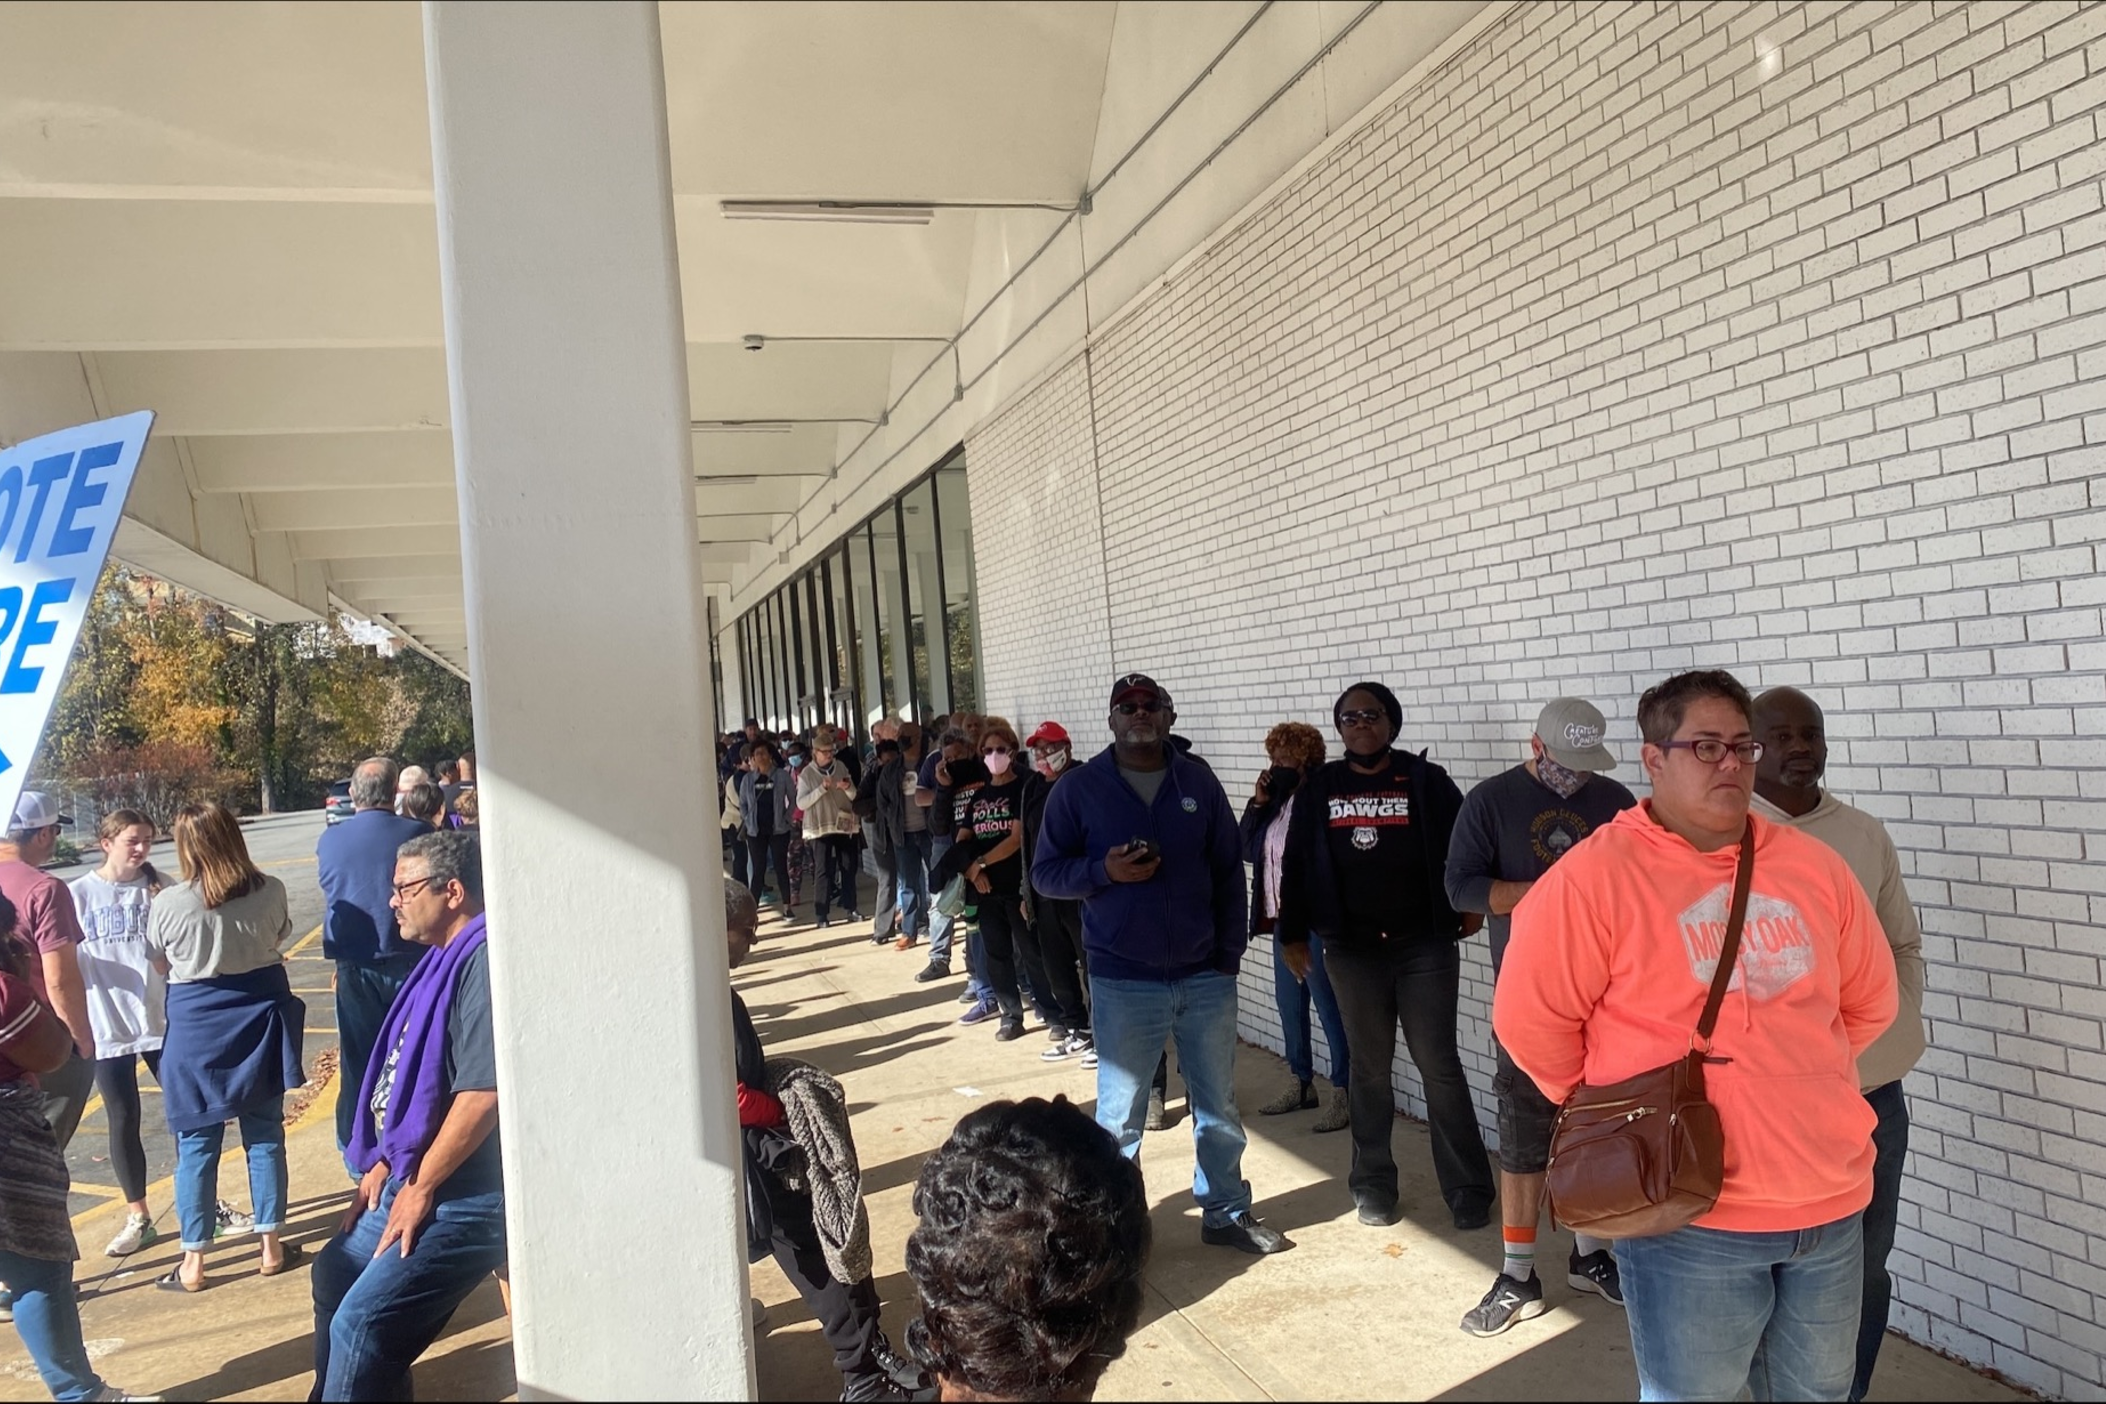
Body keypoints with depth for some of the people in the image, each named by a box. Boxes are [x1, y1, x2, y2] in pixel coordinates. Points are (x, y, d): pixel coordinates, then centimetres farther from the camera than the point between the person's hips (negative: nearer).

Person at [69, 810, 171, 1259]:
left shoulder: (160, 887, -1)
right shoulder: (80, 894, -3)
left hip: (163, 1019, 1)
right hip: (108, 1025, 0)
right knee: (123, 1121, 9)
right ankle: (138, 1218, 23)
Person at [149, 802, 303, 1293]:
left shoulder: (168, 904, -15)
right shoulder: (270, 891, -10)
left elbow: (162, 965, 2)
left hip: (197, 1026, -2)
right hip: (260, 1017, 2)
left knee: (197, 1144, 8)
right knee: (265, 1134, 12)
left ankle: (193, 1262, 15)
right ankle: (271, 1246, 19)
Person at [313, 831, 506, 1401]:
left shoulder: (484, 962, -21)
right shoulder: (448, 959, 13)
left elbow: (483, 1092, -28)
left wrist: (420, 1186, -18)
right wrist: (386, 1162, 15)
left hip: (464, 1195, -11)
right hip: (414, 1178, 11)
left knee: (359, 1323, -14)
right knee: (334, 1274, 23)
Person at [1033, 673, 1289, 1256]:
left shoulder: (1199, 782, 5)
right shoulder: (1078, 789, -2)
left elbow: (1229, 873, 7)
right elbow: (1044, 873, -1)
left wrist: (1229, 951, 2)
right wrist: (1104, 870, -19)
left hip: (1206, 977, 3)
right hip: (1124, 984, -3)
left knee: (1219, 1105, 14)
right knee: (1119, 1115, 5)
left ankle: (1227, 1212, 30)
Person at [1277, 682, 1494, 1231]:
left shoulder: (1426, 780, -2)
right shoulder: (1319, 789, 5)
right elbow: (1296, 865, 9)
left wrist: (1471, 905, -2)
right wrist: (1292, 934, 7)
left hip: (1426, 945, -2)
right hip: (1353, 950, 2)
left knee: (1439, 1065, 0)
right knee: (1369, 1068, 11)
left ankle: (1468, 1189, 8)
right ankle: (1373, 1183, 22)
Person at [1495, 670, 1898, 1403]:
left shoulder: (1812, 866, 3)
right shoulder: (1594, 876, -14)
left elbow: (1869, 999, 16)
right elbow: (1530, 1019, -10)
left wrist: (1800, 1083, 13)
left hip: (1830, 1201, 5)